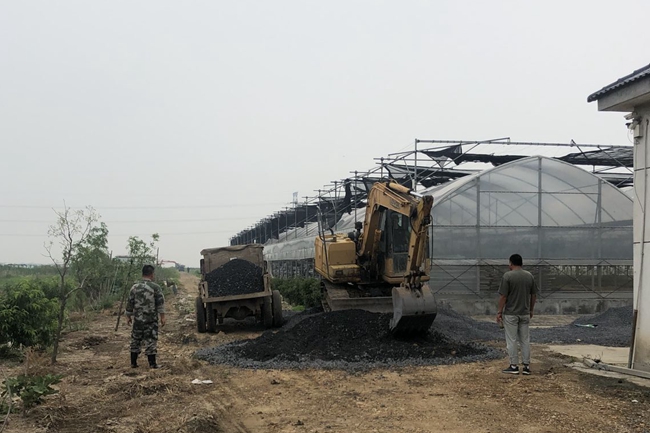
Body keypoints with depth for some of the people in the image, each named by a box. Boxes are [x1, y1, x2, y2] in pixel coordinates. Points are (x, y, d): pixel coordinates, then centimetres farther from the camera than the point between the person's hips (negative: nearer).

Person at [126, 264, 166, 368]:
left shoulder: (135, 287, 5)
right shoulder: (155, 287, -5)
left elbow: (129, 303, 9)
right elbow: (160, 303, -9)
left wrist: (128, 316, 19)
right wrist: (162, 317, -6)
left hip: (137, 319, 3)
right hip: (151, 320, -3)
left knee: (135, 340, 12)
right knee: (151, 340, 0)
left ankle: (133, 362, 17)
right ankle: (152, 363, 1)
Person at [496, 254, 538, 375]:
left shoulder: (507, 276, -12)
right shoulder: (530, 276, 4)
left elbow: (503, 296, -13)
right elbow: (534, 295, 8)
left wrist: (499, 312, -6)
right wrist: (531, 310, 19)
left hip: (511, 314, -5)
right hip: (525, 314, 5)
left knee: (512, 340, 1)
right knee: (525, 340, 9)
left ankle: (514, 366, 4)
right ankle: (526, 366, 10)